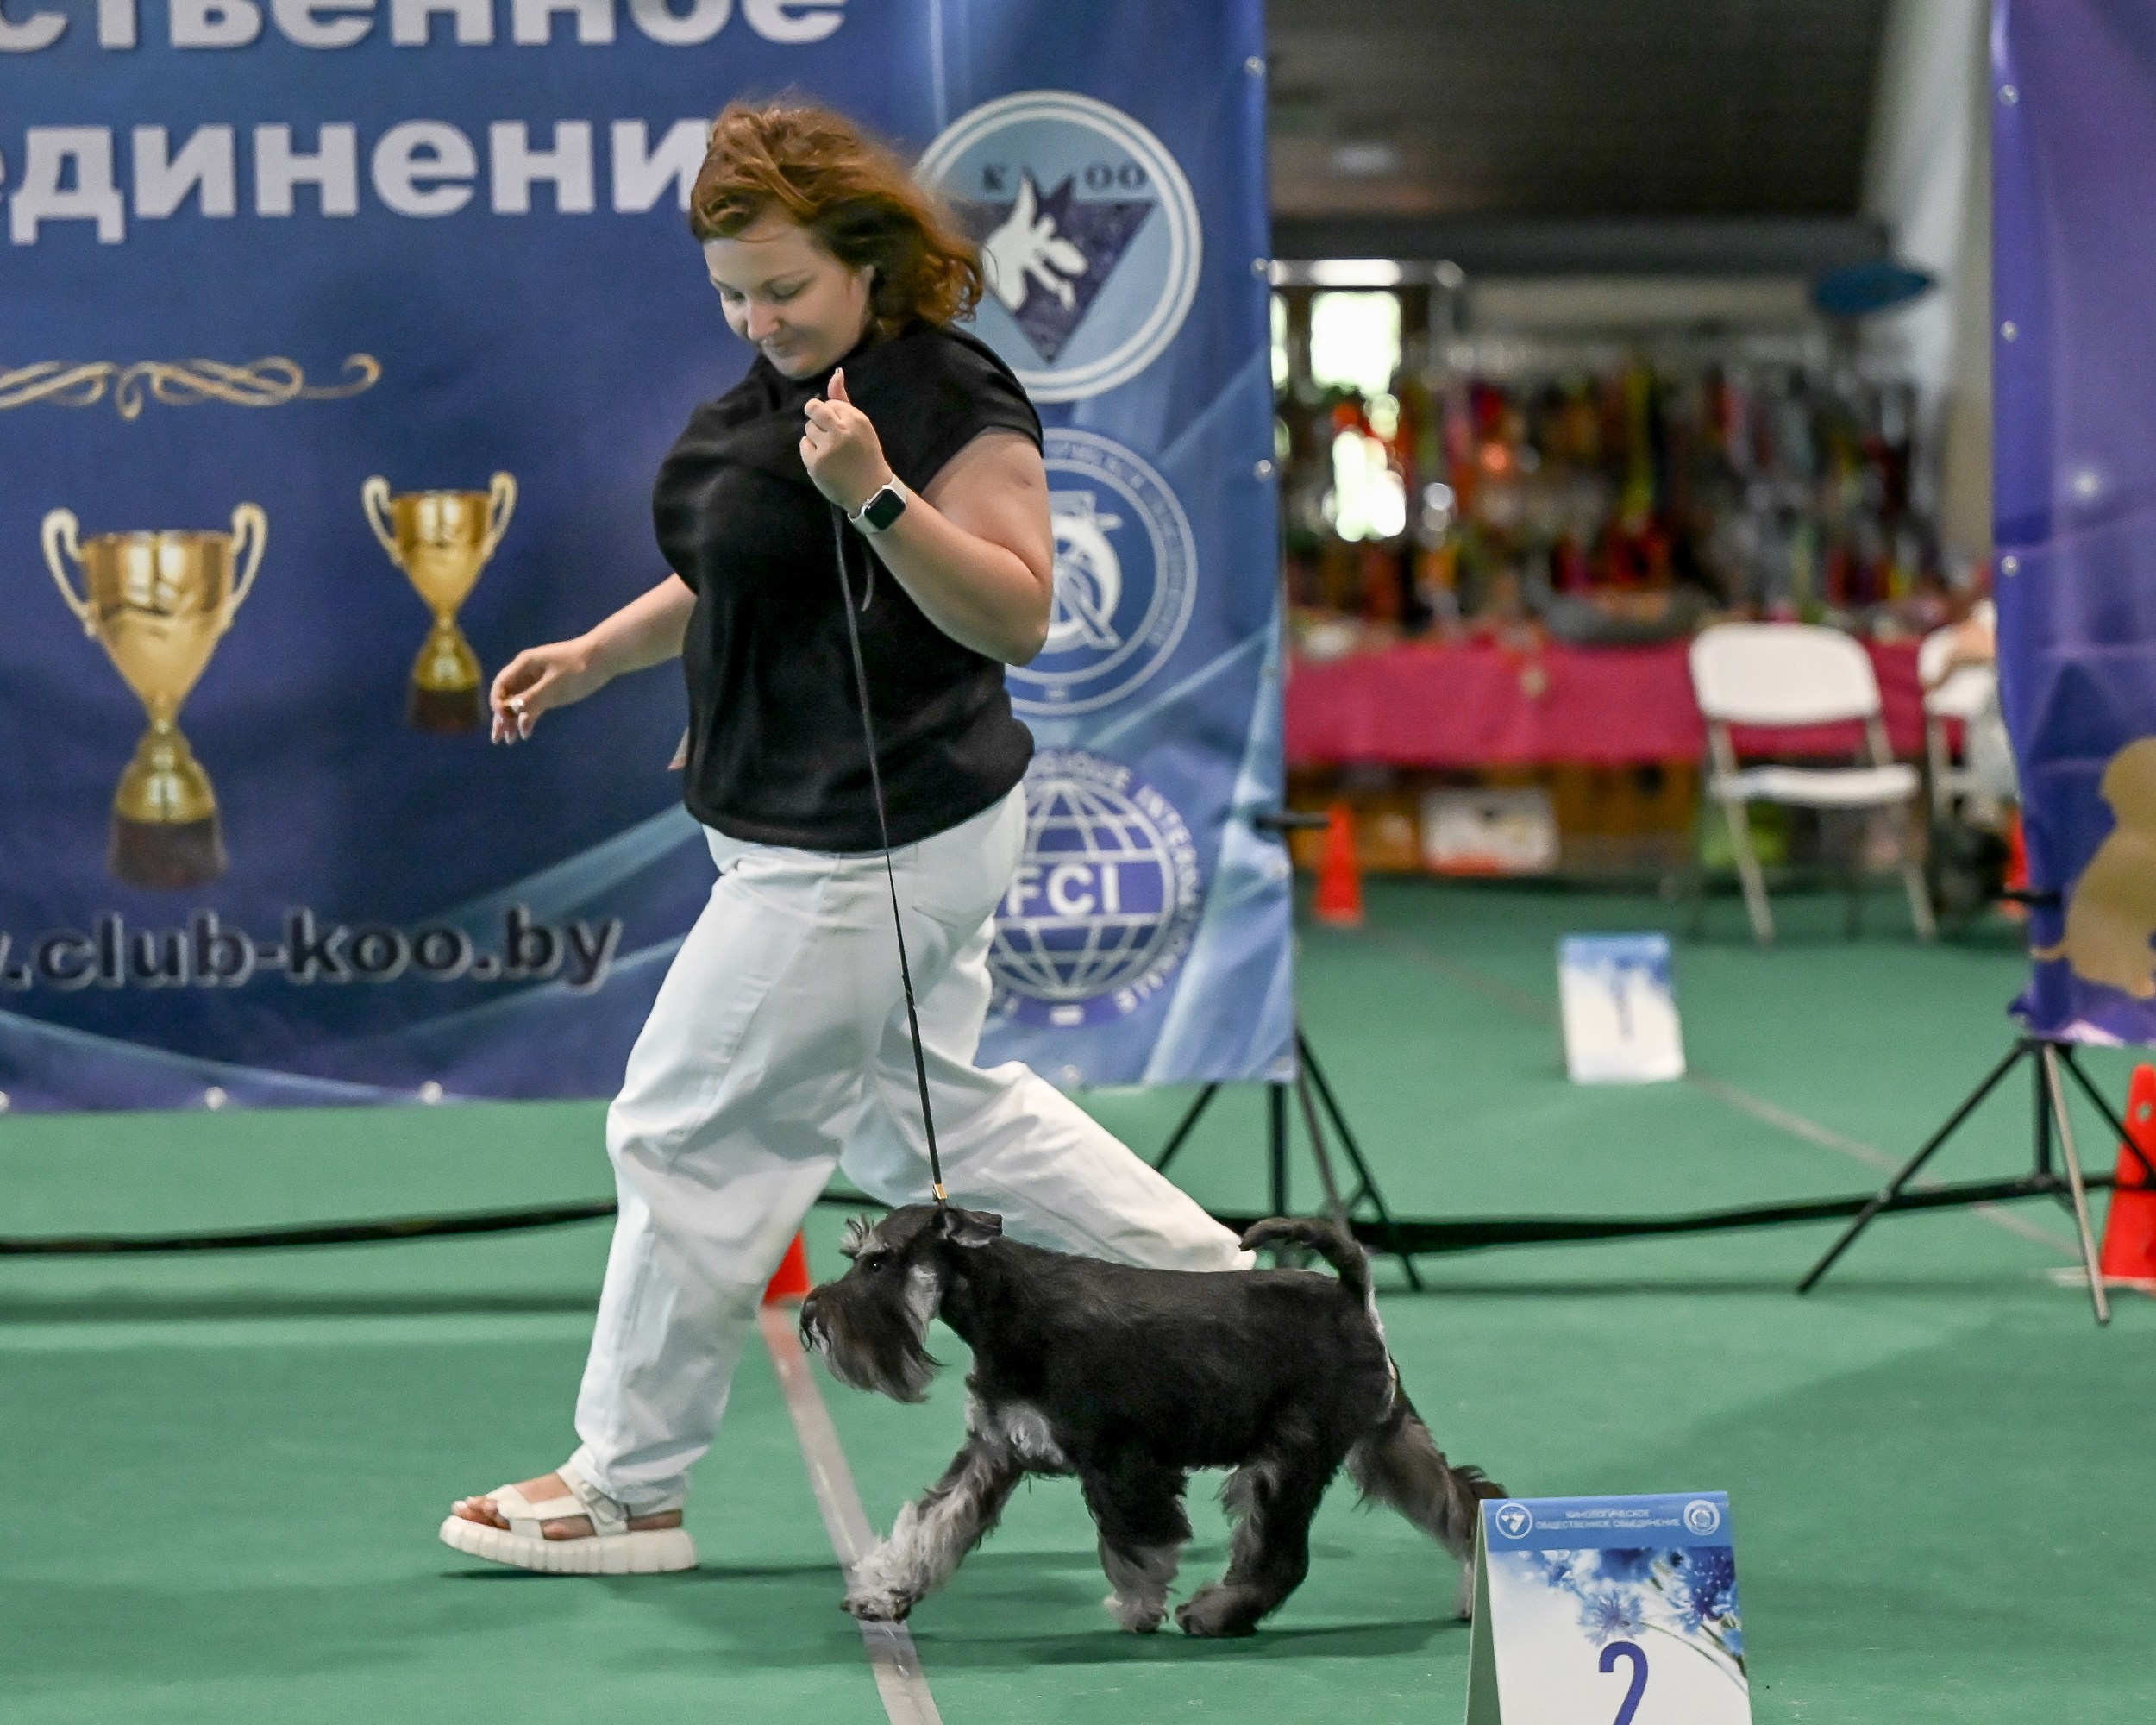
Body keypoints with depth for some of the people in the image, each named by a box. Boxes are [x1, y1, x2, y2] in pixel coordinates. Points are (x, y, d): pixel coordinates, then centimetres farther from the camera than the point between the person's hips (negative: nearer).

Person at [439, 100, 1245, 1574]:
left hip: (880, 841, -10)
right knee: (932, 1112, 20)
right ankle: (1225, 1288, 28)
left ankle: (629, 1491, 12)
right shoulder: (785, 384, 10)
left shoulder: (955, 402, -19)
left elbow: (1017, 618, -24)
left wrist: (878, 493, -33)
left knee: (696, 1133, -1)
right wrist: (594, 656, 14)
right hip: (822, 830, 10)